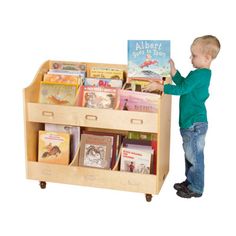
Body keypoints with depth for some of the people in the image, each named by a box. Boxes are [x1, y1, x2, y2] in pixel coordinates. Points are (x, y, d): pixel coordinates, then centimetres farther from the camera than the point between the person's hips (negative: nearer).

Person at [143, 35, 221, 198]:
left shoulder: (200, 75, -20)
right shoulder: (201, 74, 11)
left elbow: (181, 89, -25)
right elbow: (183, 83, 23)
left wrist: (159, 86, -24)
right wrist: (173, 70, 14)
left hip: (195, 124, -10)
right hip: (191, 123, 10)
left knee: (194, 156, 1)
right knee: (190, 153, 20)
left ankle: (196, 188, 13)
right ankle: (190, 181, 34)